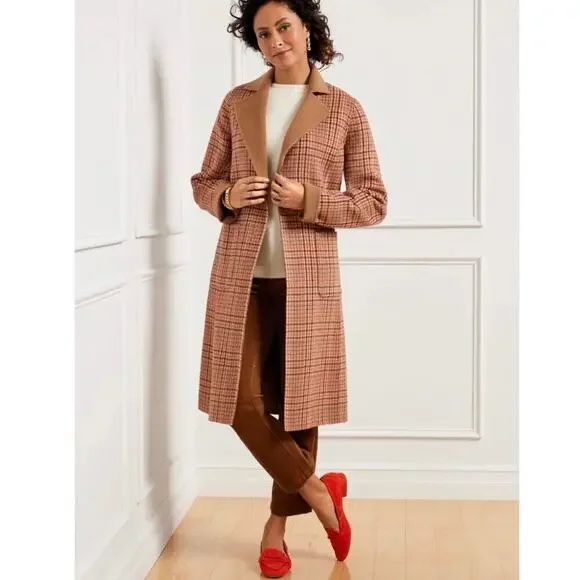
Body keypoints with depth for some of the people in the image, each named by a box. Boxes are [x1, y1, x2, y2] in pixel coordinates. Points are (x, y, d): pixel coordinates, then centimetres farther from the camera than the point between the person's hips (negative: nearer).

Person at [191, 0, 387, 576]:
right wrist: (227, 196, -10)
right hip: (240, 274, 2)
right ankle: (318, 490, 19)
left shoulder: (343, 109, 1)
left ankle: (277, 527, 22)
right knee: (241, 403, -2)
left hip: (307, 276, -2)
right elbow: (203, 183, 13)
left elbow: (374, 203, 1)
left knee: (299, 402, 5)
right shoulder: (237, 102, 8)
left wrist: (310, 199, -14)